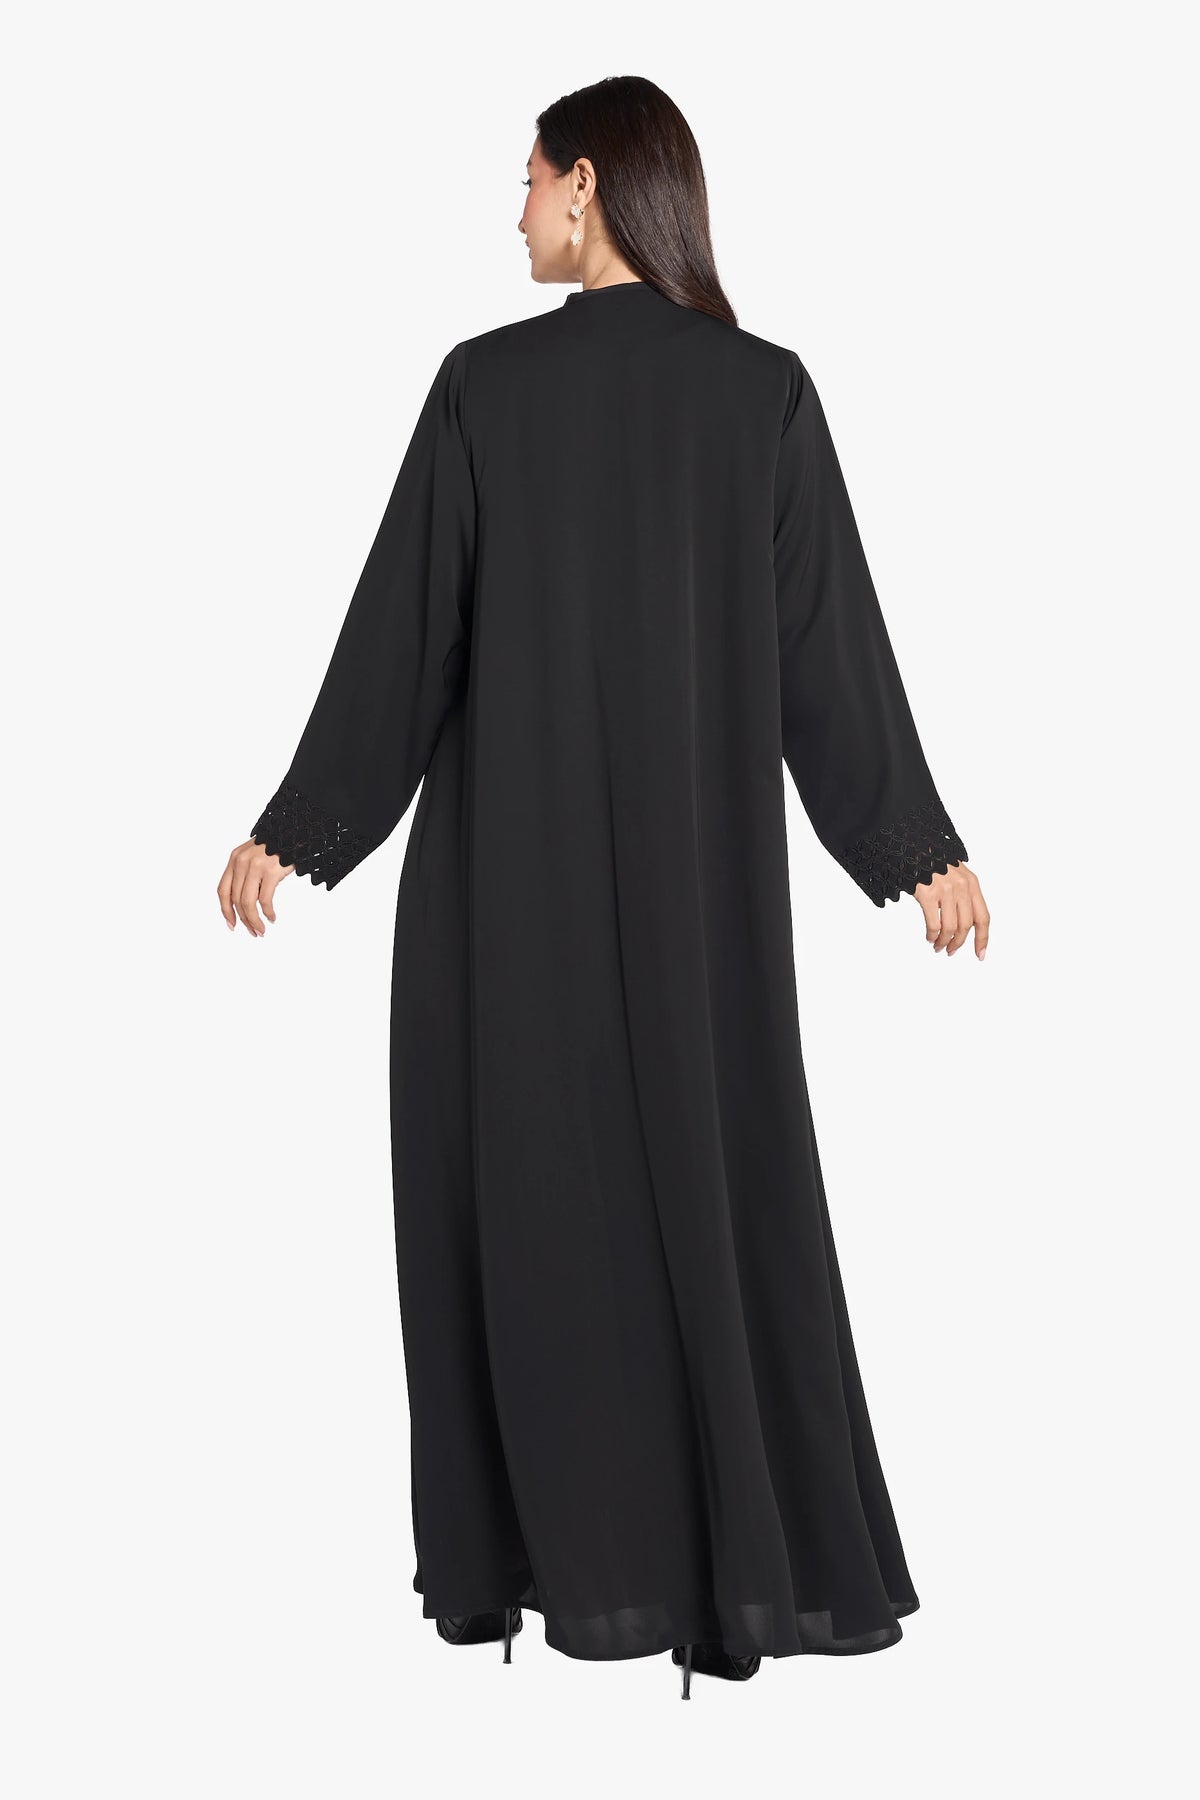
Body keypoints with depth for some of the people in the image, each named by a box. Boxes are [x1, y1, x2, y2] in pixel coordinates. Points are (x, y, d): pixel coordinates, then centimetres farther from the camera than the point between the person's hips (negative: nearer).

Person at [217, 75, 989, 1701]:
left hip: (515, 850, -2)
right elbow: (837, 641, -1)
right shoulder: (768, 388, -1)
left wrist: (295, 827, 3)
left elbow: (400, 628, -6)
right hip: (704, 854, 2)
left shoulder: (484, 382, -7)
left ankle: (583, 1567, 11)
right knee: (717, 1175, 9)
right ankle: (761, 1566, 9)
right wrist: (922, 845, 7)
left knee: (533, 1179, 7)